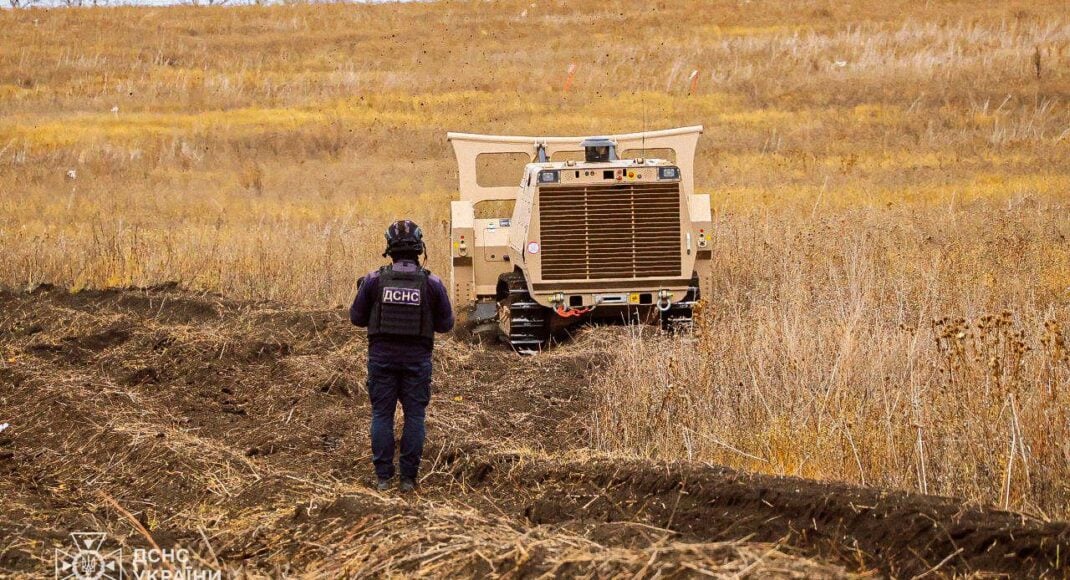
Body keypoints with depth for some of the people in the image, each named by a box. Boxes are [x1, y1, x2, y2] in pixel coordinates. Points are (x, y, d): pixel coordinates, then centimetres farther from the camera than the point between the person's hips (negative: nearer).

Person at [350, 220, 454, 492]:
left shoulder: (374, 281, -7)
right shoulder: (432, 283, -7)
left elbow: (357, 318, 3)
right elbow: (445, 324, 2)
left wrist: (362, 292, 20)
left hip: (382, 357, 0)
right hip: (417, 358, 0)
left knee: (382, 415, 9)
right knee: (414, 416, 8)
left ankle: (383, 477, 8)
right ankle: (408, 477, 7)